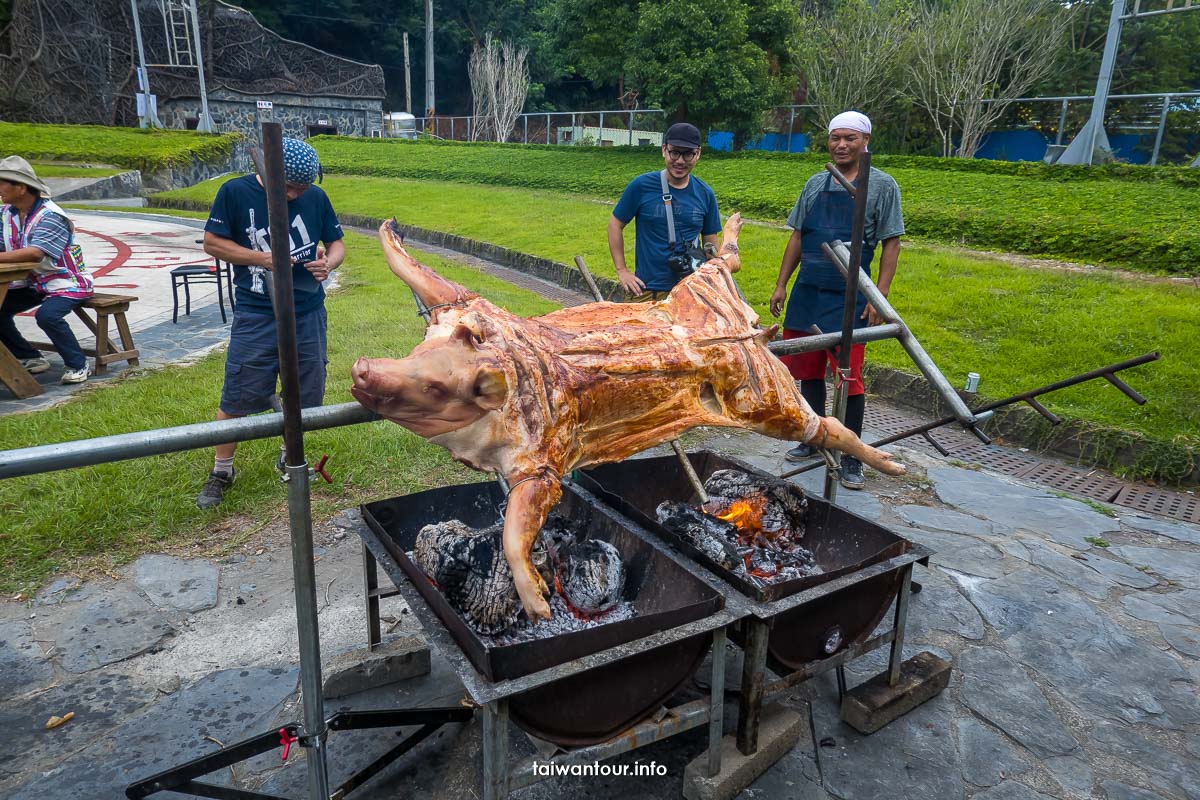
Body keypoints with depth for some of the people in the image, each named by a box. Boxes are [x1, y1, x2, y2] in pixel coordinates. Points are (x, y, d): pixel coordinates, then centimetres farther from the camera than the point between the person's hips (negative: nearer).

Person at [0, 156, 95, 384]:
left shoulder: (50, 216, -22)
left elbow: (35, 254, -34)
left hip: (66, 282, -8)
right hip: (32, 282, 9)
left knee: (47, 315, -31)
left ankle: (78, 365, -13)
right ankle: (30, 358, 14)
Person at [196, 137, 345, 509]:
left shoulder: (316, 198, 2)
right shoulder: (235, 192, -6)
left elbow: (337, 243, 10)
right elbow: (211, 242, -2)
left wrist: (329, 263, -13)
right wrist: (261, 258, -15)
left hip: (308, 314, 3)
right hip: (256, 315, -3)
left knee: (304, 394, 11)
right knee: (237, 396, 0)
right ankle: (222, 471, 20)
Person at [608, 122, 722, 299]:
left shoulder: (705, 194, 3)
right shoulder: (641, 186, -5)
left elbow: (711, 241, 11)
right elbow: (615, 224, 3)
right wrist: (622, 270, -3)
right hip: (647, 290, -2)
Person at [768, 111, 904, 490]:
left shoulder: (881, 185, -1)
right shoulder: (816, 184, 11)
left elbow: (891, 245, -3)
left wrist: (880, 297, -11)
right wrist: (781, 285, 9)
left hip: (849, 298, -5)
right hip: (807, 292, 5)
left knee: (850, 377, -3)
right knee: (809, 370, 11)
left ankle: (851, 458, 8)